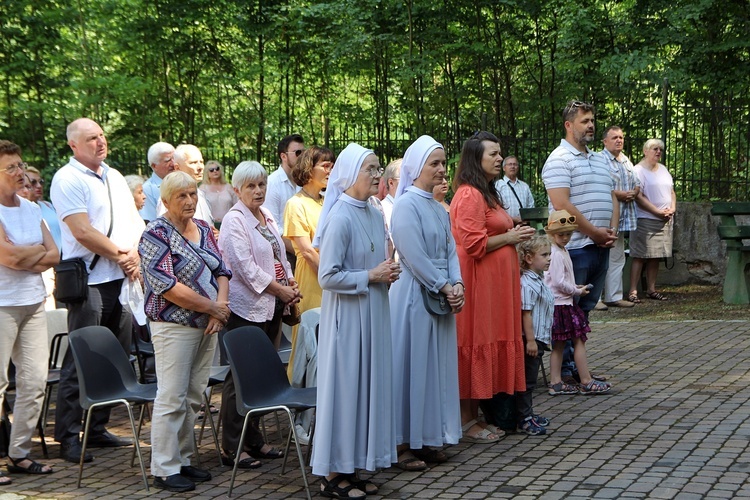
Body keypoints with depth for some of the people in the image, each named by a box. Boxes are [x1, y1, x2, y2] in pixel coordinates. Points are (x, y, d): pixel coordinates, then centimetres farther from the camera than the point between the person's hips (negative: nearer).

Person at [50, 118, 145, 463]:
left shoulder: (114, 177, 16)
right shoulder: (67, 179, -8)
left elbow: (134, 221, 16)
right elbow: (83, 232, -17)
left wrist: (135, 255, -3)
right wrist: (120, 255, -8)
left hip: (122, 279, 7)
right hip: (89, 280, -7)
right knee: (80, 361, -4)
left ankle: (97, 427, 20)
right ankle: (68, 438, 3)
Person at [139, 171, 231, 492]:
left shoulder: (203, 228, 12)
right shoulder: (157, 233, -11)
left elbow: (221, 270, 12)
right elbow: (166, 285, -19)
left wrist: (221, 305, -8)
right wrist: (212, 307, -15)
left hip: (207, 325, 7)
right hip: (174, 327, -7)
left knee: (194, 397, 12)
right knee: (172, 399, -4)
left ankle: (183, 460, 22)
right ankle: (164, 470, 4)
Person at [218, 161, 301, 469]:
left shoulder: (267, 218, 17)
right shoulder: (234, 221, -9)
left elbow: (280, 256, 21)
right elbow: (245, 266, -16)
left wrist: (291, 283, 4)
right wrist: (279, 290, -14)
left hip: (272, 305, 8)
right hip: (247, 307, -8)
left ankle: (254, 440, 20)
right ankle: (233, 446, 3)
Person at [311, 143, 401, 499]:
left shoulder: (375, 216, 9)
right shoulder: (341, 218, -16)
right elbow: (328, 276, -19)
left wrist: (388, 273, 3)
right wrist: (370, 276, -15)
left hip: (372, 315, 8)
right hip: (347, 317, -8)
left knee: (367, 386, 11)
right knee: (344, 386, -1)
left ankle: (351, 469, 21)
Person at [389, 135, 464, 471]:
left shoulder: (439, 209, 14)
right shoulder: (406, 205, -12)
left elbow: (450, 252, 11)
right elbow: (415, 257, -17)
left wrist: (457, 285, -5)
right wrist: (445, 287, -13)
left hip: (442, 297, 8)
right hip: (414, 295, -8)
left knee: (437, 366, 11)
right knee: (412, 366, -2)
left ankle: (428, 438, 20)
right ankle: (403, 443, 6)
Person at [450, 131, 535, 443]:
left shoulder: (487, 193, 19)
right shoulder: (469, 195, -14)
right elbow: (474, 244, -21)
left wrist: (515, 234, 14)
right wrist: (509, 238, -11)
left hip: (496, 280, 10)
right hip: (478, 282, -10)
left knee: (493, 343, 11)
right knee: (476, 345, -5)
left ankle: (476, 416, 18)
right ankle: (466, 421, 3)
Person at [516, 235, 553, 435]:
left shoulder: (539, 281, 14)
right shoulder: (528, 284, -18)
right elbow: (526, 313, -22)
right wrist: (530, 340, -23)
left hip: (539, 339, 10)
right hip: (532, 339, -10)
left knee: (531, 379, 17)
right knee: (527, 379, -3)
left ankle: (528, 413, 26)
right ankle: (524, 419, 3)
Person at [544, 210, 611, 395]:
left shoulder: (562, 251, 15)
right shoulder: (557, 254, -17)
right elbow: (559, 282, -21)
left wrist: (575, 287, 10)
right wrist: (578, 291, -9)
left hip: (563, 302, 10)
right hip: (561, 303, -10)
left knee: (559, 344, 10)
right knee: (579, 340, -4)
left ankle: (556, 383, 12)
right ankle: (586, 382, 1)